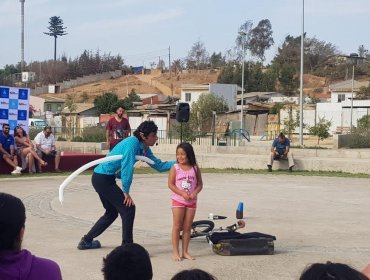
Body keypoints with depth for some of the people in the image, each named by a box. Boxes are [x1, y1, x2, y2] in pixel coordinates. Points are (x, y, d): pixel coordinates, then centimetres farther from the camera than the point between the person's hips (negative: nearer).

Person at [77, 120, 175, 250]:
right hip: (103, 179, -10)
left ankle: (86, 241, 30)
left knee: (112, 212, 20)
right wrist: (126, 192, -17)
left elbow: (159, 165, 8)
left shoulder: (144, 149, 7)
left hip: (102, 179, 10)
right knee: (128, 208, -8)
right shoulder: (132, 143, -21)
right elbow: (127, 168, -23)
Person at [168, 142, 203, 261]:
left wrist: (195, 193, -17)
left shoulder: (195, 168, 0)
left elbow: (200, 184, 3)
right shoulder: (175, 168, -6)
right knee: (177, 226, 0)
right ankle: (175, 252, 5)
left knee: (187, 227, 7)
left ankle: (185, 252, 15)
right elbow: (170, 184, -9)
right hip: (178, 200, -2)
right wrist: (182, 193, -19)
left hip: (191, 201, 2)